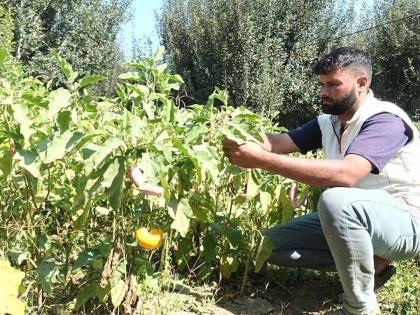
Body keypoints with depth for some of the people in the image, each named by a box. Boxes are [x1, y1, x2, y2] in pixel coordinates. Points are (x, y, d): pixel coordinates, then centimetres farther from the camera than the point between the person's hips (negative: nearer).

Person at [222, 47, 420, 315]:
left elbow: (345, 174, -40)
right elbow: (278, 142, -9)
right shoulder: (327, 122, 3)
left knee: (335, 200, -39)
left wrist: (261, 160, -42)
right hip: (353, 219, 8)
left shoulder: (385, 120, -22)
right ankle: (369, 263, 2)